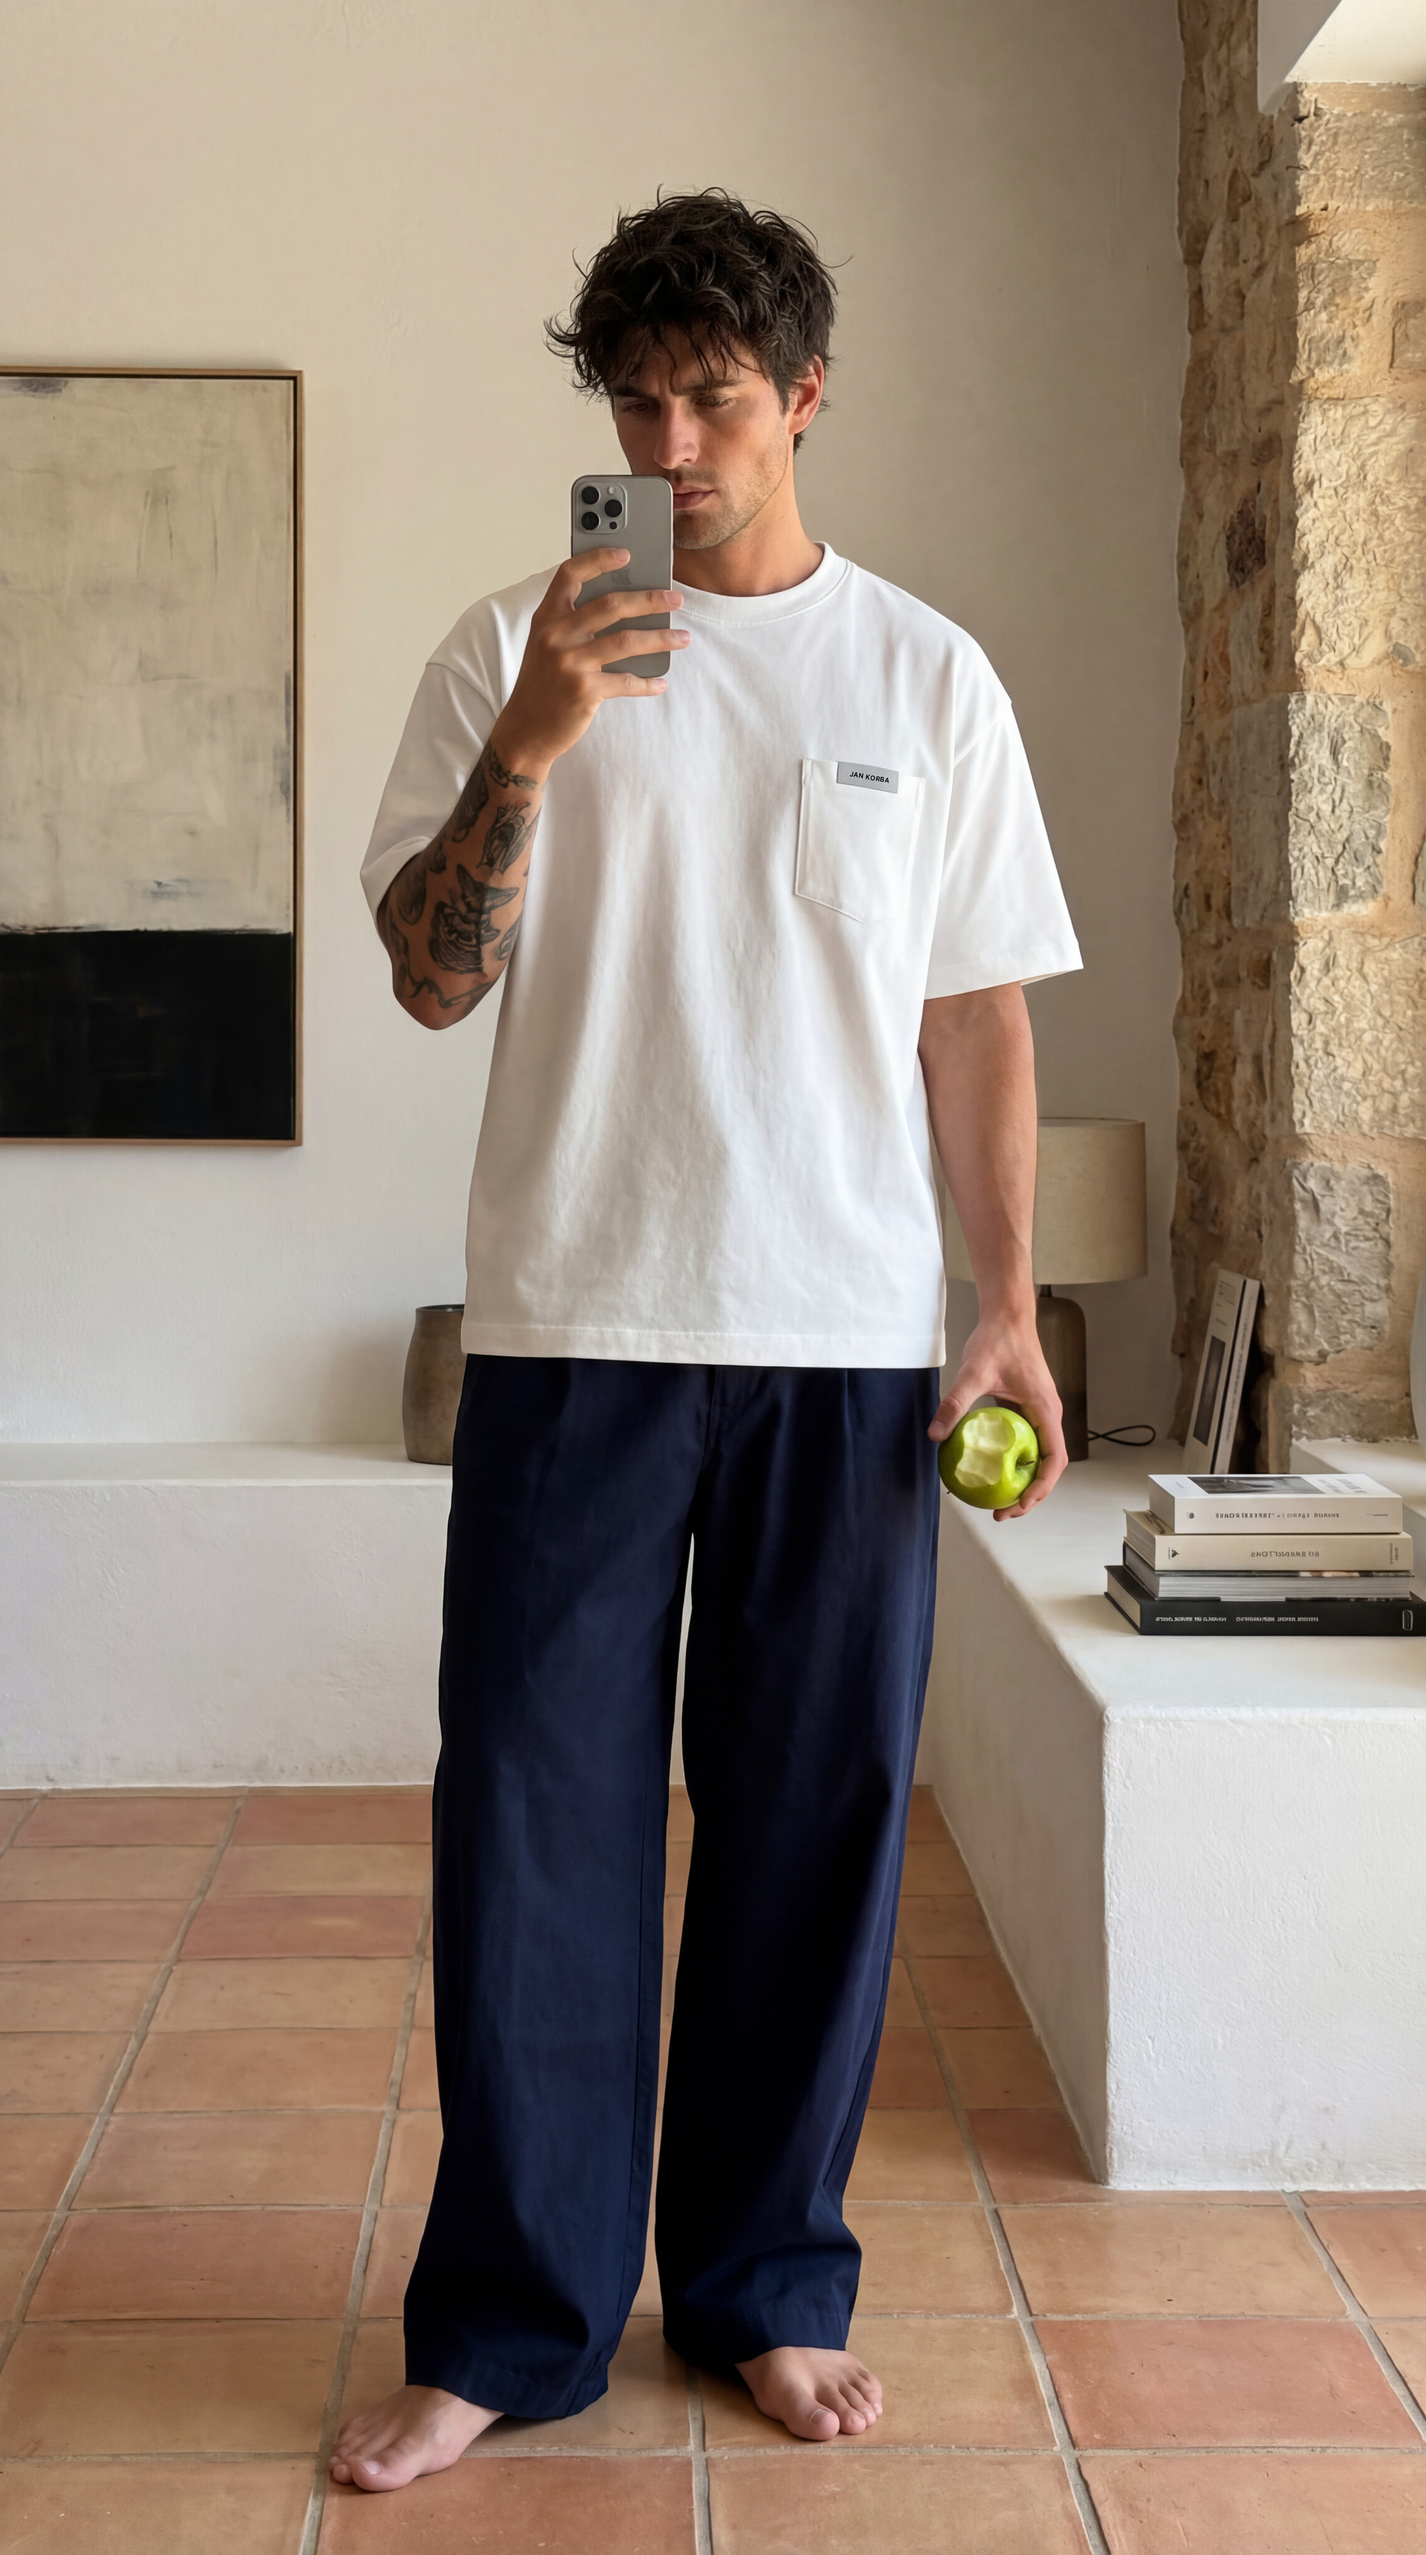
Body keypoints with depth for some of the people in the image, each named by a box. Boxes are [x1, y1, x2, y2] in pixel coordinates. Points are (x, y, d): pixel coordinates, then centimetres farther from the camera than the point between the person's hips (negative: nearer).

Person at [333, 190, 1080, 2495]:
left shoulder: (927, 677, 9)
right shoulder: (511, 654, 6)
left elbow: (979, 1020, 9)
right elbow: (431, 980, 1)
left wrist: (1010, 1308, 2)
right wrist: (526, 748, -14)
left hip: (844, 1343, 1)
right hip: (571, 1329, -1)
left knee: (814, 1824, 7)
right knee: (536, 1821, 2)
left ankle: (769, 2285, 24)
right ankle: (509, 2321, 16)